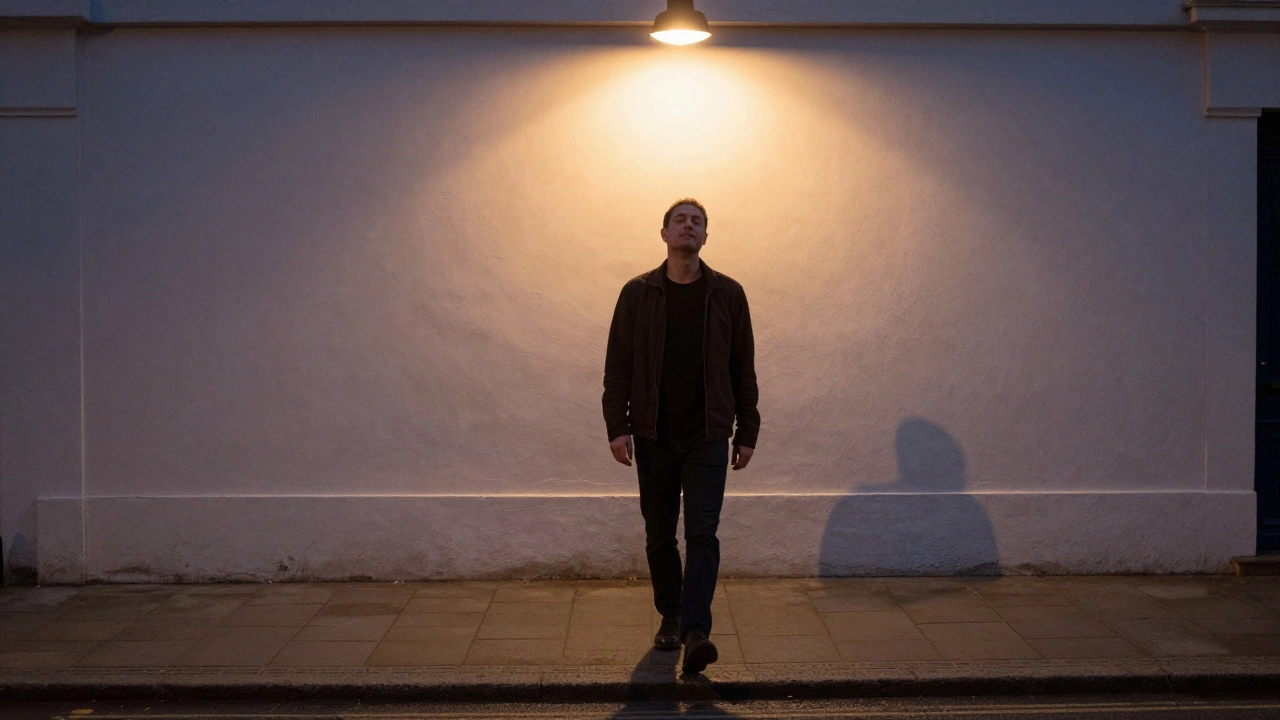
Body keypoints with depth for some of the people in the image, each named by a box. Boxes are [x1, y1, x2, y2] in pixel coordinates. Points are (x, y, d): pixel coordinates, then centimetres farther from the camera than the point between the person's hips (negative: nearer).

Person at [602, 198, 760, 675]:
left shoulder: (727, 294, 3)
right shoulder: (638, 293, 2)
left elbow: (743, 369, 6)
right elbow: (617, 365, 3)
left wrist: (747, 434, 4)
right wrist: (616, 426, -7)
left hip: (708, 436, -1)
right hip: (653, 437, 1)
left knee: (702, 532, -11)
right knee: (659, 536, 11)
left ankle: (695, 632, -17)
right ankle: (671, 619, 27)